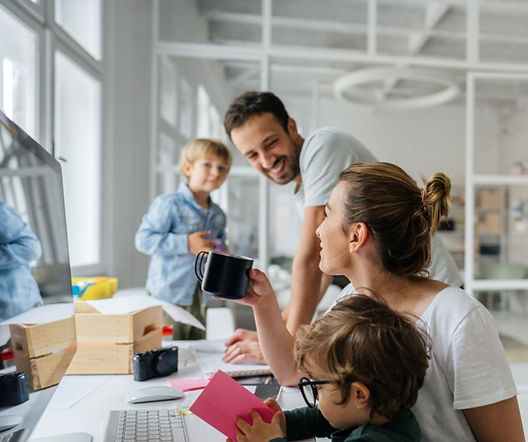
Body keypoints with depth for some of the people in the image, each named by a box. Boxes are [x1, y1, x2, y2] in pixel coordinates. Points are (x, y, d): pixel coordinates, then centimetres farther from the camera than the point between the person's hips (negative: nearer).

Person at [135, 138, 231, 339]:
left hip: (199, 301, 7)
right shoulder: (168, 204, -12)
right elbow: (144, 239, -19)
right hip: (168, 298, -6)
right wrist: (186, 243, -23)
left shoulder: (218, 216, 10)